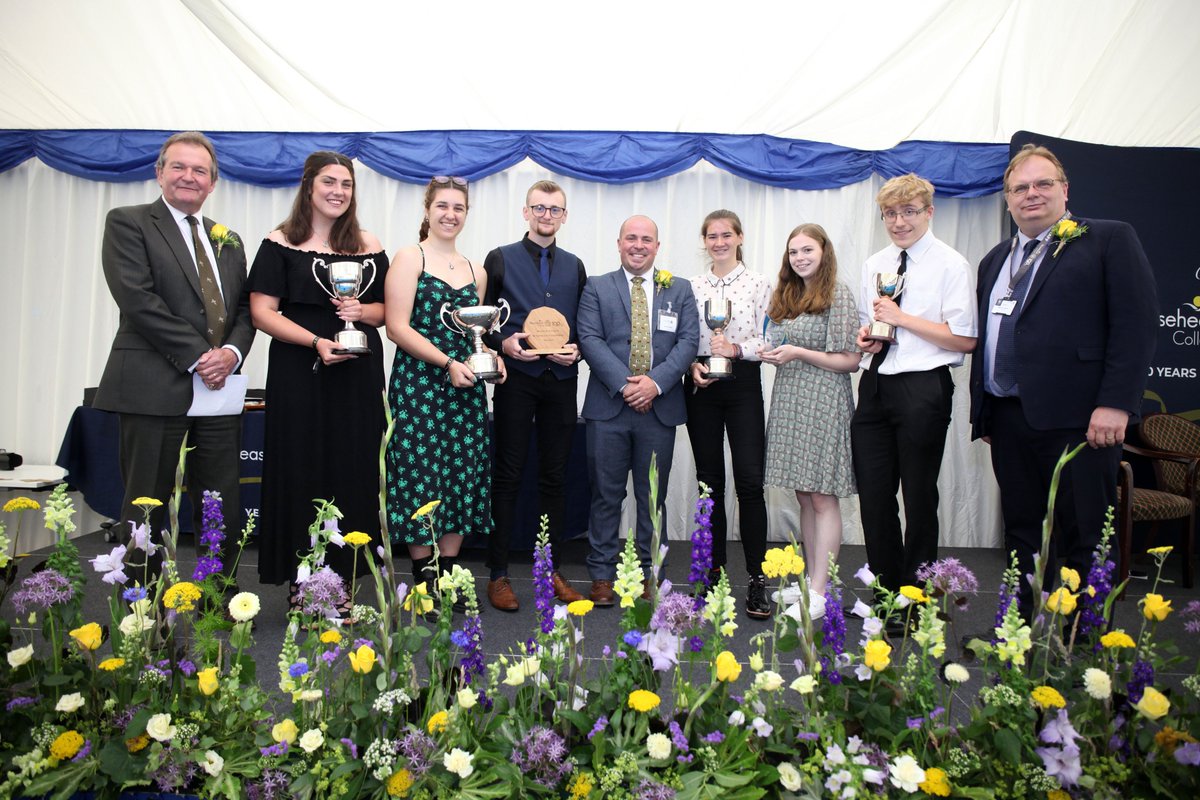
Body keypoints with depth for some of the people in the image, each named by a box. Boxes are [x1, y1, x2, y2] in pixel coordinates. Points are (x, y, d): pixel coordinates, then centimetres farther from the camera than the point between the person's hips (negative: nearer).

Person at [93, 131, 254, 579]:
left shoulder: (228, 241, 20)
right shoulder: (127, 223, 3)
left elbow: (245, 308, 14)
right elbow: (137, 298, -10)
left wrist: (231, 353, -7)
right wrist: (198, 356, -15)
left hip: (218, 387, 5)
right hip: (154, 386, -5)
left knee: (222, 509, 7)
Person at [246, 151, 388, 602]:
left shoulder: (368, 247, 10)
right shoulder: (281, 244, 2)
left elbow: (388, 309, 14)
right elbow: (262, 312, -5)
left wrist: (362, 311, -8)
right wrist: (316, 341, -18)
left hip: (358, 374, 3)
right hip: (299, 374, -2)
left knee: (354, 474, 4)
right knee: (301, 473, 2)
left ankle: (345, 582, 15)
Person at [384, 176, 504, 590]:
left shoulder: (476, 273, 16)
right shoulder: (409, 259, 0)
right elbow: (398, 327, -9)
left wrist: (490, 356, 3)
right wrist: (448, 363, -17)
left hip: (465, 387, 5)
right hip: (418, 384, -5)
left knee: (464, 474, 5)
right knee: (420, 474, -3)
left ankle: (448, 574, 16)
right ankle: (424, 576, 10)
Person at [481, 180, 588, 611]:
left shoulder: (574, 266, 16)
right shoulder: (500, 259, 6)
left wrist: (576, 349, -4)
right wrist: (504, 343, -14)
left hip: (561, 380, 3)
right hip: (516, 377, -3)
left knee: (555, 477, 7)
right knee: (507, 476, 0)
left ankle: (551, 569, 19)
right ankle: (498, 574, 9)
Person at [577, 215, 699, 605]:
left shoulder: (680, 290, 11)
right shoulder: (596, 288, 7)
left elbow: (688, 341, 1)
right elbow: (590, 340, -4)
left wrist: (655, 382, -14)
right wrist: (624, 384, -15)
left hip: (660, 408, 1)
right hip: (609, 407, -1)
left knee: (653, 497, 9)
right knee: (606, 495, 5)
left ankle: (650, 574, 21)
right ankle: (602, 575, 16)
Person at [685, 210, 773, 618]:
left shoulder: (758, 284, 3)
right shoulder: (692, 286, 10)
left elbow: (768, 340, 0)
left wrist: (736, 348, -16)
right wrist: (692, 365, -7)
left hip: (743, 384, -2)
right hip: (701, 386, 3)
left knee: (750, 482, -8)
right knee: (710, 481, 8)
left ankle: (757, 580, 1)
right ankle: (714, 571, 20)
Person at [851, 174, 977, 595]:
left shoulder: (951, 265, -6)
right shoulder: (874, 264, 13)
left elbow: (964, 339, -12)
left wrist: (902, 318, -16)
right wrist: (865, 336, 3)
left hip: (923, 389, -6)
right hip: (875, 385, 6)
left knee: (919, 499, 6)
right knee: (873, 495, 10)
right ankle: (886, 588, 26)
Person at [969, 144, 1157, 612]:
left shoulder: (1110, 240, 2)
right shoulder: (995, 261, 20)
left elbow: (1137, 323, -7)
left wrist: (1115, 403, -15)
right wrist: (980, 409, 13)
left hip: (1077, 418, -6)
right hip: (1008, 419, 6)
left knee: (1086, 537, 2)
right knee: (1021, 533, 13)